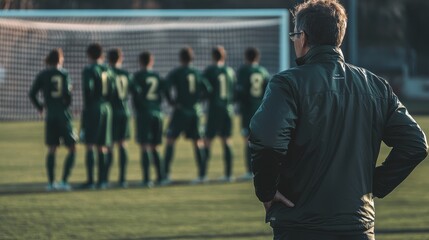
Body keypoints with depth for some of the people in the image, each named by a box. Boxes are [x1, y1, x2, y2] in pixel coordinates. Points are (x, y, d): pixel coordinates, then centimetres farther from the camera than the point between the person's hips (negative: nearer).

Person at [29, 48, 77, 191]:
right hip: (64, 115, -3)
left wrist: (39, 107, 17)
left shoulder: (43, 75, 4)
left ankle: (51, 182, 5)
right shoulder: (64, 74, -2)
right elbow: (67, 92, -15)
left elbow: (32, 94, 0)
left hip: (50, 116, 3)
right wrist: (67, 104, 4)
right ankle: (64, 181, -6)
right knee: (71, 149, 5)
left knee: (52, 149, 11)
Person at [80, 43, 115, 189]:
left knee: (90, 146, -6)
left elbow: (87, 89, -15)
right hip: (106, 109, 6)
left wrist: (87, 106, -6)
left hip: (92, 108, -6)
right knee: (102, 147, 9)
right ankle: (102, 180, 7)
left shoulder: (89, 70, -6)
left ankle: (90, 181, -11)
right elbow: (112, 91, 9)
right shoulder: (108, 71, 13)